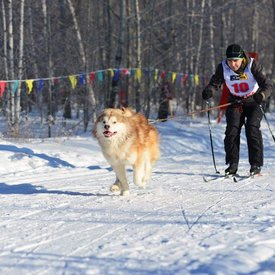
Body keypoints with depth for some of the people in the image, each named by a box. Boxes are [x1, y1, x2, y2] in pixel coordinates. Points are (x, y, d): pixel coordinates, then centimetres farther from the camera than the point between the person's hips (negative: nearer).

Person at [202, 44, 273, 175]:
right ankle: (232, 164, -2)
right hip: (235, 101, 3)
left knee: (252, 129, -16)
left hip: (253, 100, -3)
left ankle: (256, 164, -9)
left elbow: (267, 85, -26)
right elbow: (215, 83, -11)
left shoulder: (253, 65, -24)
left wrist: (262, 95, -47)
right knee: (232, 130, -11)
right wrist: (209, 91, -35)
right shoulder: (223, 67, -16)